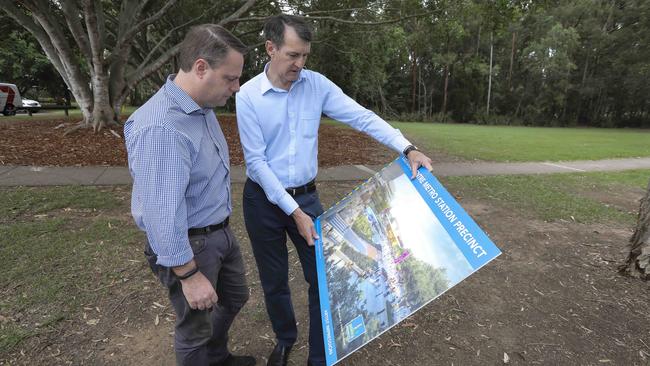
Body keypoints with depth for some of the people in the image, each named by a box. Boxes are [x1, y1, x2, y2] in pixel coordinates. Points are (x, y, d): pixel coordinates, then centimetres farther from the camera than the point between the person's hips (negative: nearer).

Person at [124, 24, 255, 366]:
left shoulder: (202, 107, 0)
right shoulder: (159, 126, -31)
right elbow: (162, 213, -29)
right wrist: (189, 274, -21)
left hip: (220, 232, 10)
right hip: (189, 243, -9)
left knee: (235, 298, 27)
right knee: (195, 327, 14)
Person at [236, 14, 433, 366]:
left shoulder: (316, 84, -4)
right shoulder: (248, 96, -12)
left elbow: (362, 116, -8)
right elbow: (256, 162, -14)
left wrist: (407, 148, -21)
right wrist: (293, 211, -17)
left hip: (306, 195, 2)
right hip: (264, 200, -1)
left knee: (322, 278, 6)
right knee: (274, 281, 15)